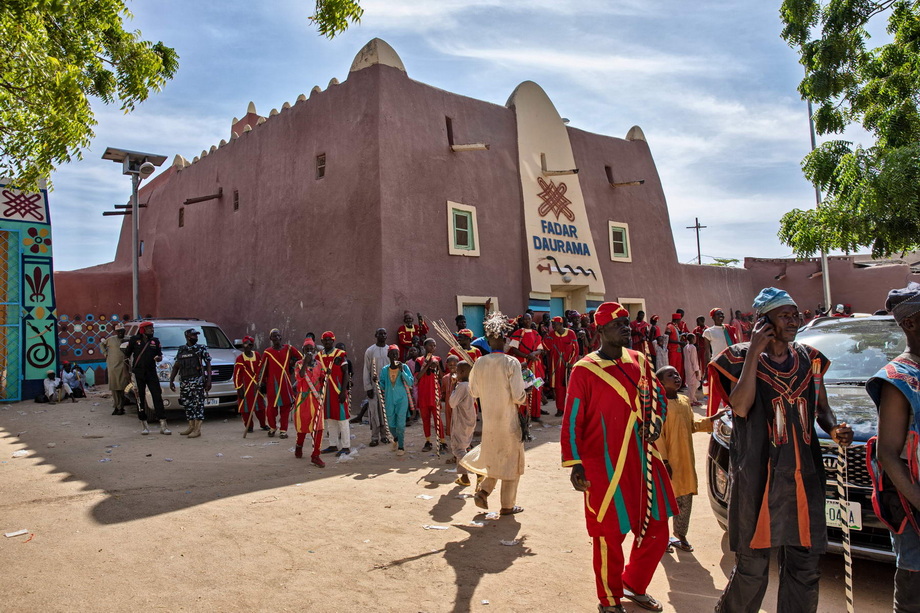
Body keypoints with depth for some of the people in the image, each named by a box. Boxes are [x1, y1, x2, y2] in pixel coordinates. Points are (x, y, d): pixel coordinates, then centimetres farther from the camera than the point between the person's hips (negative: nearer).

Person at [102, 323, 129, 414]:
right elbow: (102, 344, 23)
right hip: (111, 366, 2)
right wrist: (105, 353, 13)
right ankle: (117, 407, 13)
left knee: (121, 388, -5)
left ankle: (120, 407, 0)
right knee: (114, 388, 5)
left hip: (122, 367, -2)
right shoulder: (111, 339, 8)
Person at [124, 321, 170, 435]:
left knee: (158, 397, -5)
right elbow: (127, 354, 10)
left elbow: (160, 355, 12)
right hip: (138, 373, -2)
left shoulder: (155, 341, 9)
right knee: (140, 399, 3)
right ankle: (143, 425, 13)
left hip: (151, 372, 2)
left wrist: (158, 358, -10)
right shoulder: (134, 340, 1)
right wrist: (131, 366, 7)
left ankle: (163, 425, -6)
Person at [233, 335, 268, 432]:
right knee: (246, 406, 0)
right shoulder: (240, 359, -7)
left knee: (261, 405, 10)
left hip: (256, 385, 4)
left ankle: (263, 424, 25)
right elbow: (236, 375, -7)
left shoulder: (257, 355, 5)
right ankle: (249, 426, 13)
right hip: (245, 386, -4)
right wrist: (239, 388, -9)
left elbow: (261, 369, 15)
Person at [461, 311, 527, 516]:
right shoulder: (511, 363, -17)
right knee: (511, 461, 11)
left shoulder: (479, 363, -5)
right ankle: (507, 505, 19)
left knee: (495, 457, 25)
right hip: (508, 420, -4)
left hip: (488, 420, 4)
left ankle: (483, 490, 14)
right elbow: (519, 397, -18)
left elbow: (474, 392, 5)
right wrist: (525, 396, 4)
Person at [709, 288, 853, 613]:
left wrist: (835, 429, -5)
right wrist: (754, 353, -19)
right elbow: (740, 407, -21)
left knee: (805, 565, 11)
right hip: (757, 476, -5)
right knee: (752, 565, 4)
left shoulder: (809, 359, 9)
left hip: (804, 476, 5)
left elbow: (822, 409, 18)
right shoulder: (741, 358, -6)